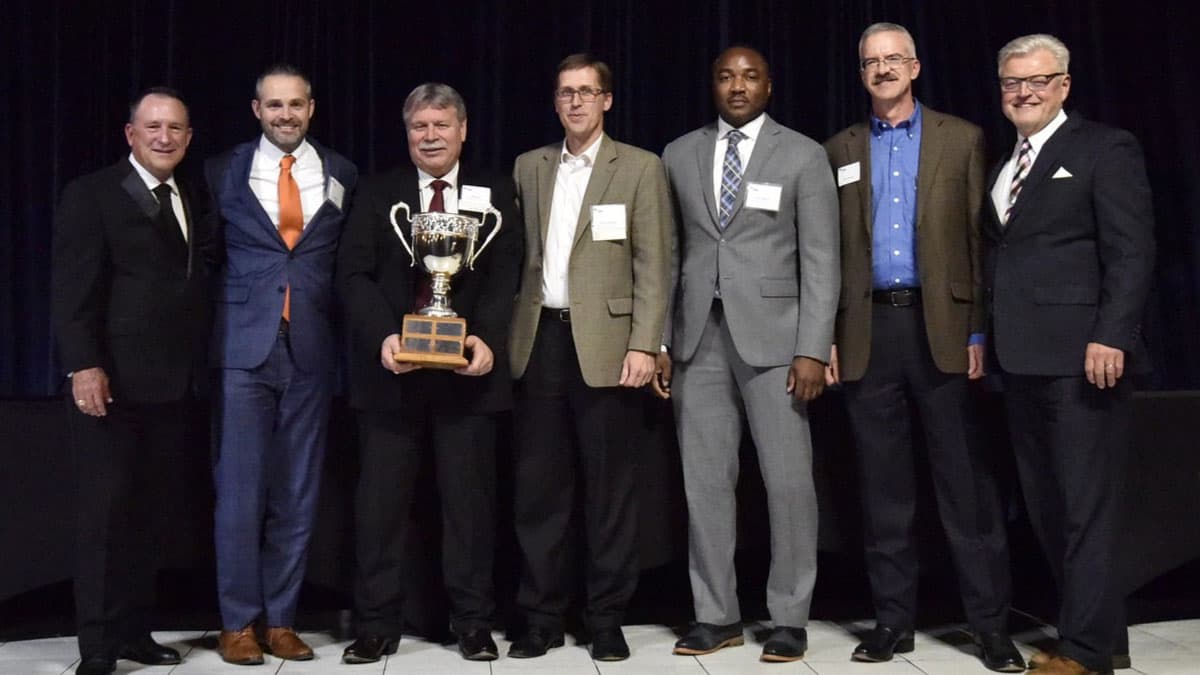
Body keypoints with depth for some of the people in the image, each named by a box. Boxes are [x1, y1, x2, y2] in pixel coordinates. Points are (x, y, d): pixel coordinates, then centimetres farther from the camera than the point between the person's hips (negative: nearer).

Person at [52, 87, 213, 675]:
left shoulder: (195, 203, 15)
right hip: (112, 382, -5)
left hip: (172, 385, 5)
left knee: (149, 513, 9)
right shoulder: (91, 194, -3)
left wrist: (197, 369, 3)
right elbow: (72, 288, -10)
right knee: (105, 511, 0)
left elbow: (198, 287, 14)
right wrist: (84, 366, -19)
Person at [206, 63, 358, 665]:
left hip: (310, 348, 2)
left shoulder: (341, 176, 8)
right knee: (239, 487, -1)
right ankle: (238, 621, 11)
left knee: (297, 492, 6)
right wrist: (214, 316, 1)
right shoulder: (222, 172, 5)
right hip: (243, 345, -1)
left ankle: (281, 619, 17)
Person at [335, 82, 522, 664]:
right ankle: (376, 625, 13)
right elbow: (354, 274, 0)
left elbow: (504, 276, 1)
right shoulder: (377, 194, 10)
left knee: (469, 496, 5)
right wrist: (383, 336, -16)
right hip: (392, 366, 1)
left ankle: (473, 622, 16)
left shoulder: (495, 194, 10)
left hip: (466, 368, 0)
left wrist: (487, 338, -16)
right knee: (380, 499, 3)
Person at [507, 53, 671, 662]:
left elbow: (652, 264, -2)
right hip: (539, 341, 3)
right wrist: (510, 333, 5)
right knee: (537, 486, 6)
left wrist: (643, 345, -10)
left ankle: (606, 620, 13)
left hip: (603, 342, -3)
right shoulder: (528, 167, 15)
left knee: (609, 488, 3)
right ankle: (541, 617, 16)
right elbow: (517, 256, 13)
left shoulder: (640, 167, 4)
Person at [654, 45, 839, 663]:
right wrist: (658, 341, 4)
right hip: (698, 336, 3)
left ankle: (789, 617, 11)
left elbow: (820, 260, -2)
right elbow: (667, 255, 10)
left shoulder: (803, 155, 3)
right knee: (705, 480, 5)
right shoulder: (679, 155, 11)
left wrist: (812, 349, -10)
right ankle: (715, 614, 16)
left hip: (771, 333, -2)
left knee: (787, 479, -1)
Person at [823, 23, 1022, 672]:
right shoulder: (840, 149, 12)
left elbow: (980, 239, 2)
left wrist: (979, 331, -5)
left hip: (942, 324, -2)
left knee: (965, 480, -1)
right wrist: (827, 336, 3)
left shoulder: (961, 139, 7)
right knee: (882, 484, 7)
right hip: (869, 329, 2)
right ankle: (893, 619, 16)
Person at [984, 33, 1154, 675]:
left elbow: (1131, 251, -10)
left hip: (1080, 354, -8)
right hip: (1022, 358, 8)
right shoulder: (1003, 164, 20)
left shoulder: (1105, 148, -1)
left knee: (1086, 505, -4)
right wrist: (986, 335, 9)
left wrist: (1110, 337, -19)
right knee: (1046, 506, 11)